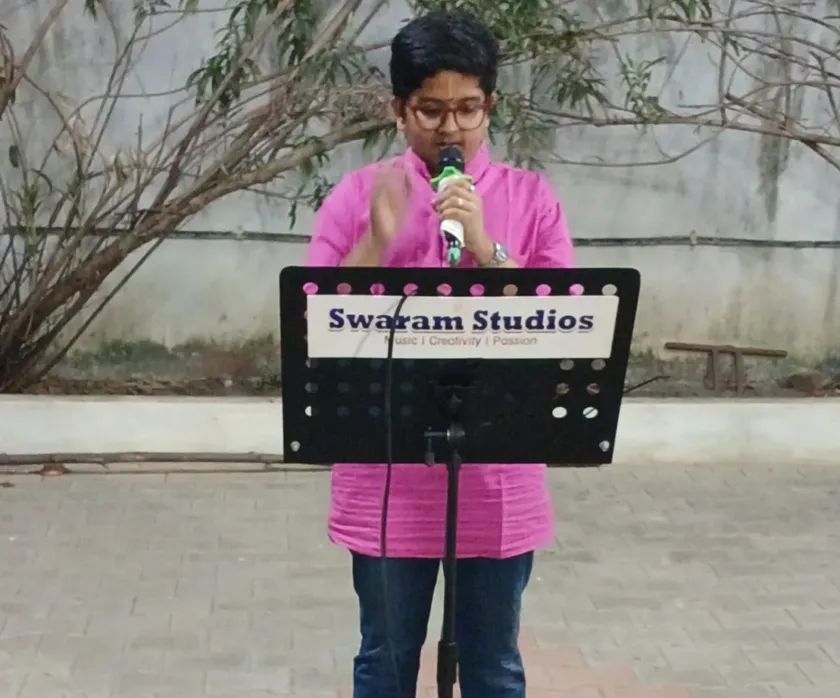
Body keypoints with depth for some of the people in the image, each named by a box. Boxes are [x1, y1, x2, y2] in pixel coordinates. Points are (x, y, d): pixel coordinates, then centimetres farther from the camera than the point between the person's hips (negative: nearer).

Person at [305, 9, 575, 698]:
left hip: (498, 480, 0)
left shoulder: (531, 197, 1)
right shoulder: (359, 194, -1)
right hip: (389, 478, 0)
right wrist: (377, 239, -18)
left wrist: (486, 250, -18)